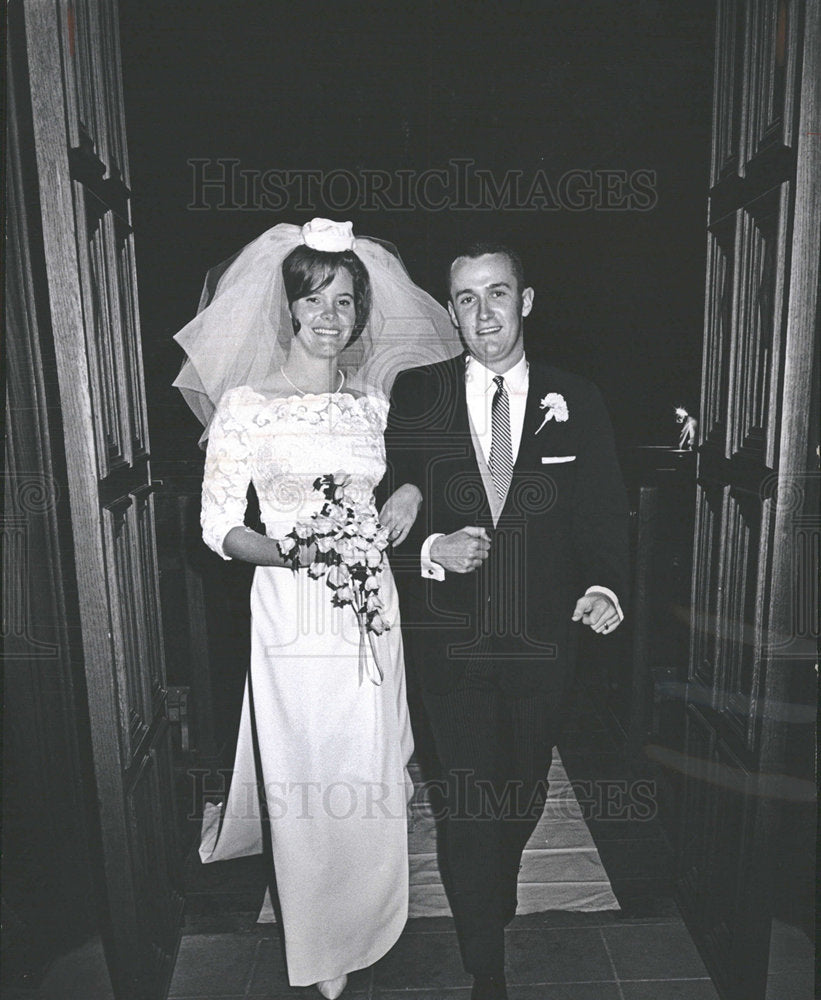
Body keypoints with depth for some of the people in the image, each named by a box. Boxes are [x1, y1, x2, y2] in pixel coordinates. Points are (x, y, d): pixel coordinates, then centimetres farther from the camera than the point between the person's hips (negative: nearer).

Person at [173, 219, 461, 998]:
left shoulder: (374, 406, 9)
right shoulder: (245, 402, -4)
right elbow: (218, 526, -6)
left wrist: (406, 506, 0)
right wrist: (292, 551, -21)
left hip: (370, 614, 4)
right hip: (292, 617, -4)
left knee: (370, 780, 15)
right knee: (307, 781, 8)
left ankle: (364, 923, 45)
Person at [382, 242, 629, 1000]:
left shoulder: (577, 403, -2)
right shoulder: (413, 398, -5)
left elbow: (604, 515, 0)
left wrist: (603, 586, -17)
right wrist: (431, 550, -22)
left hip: (544, 644, 3)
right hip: (451, 644, -2)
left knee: (525, 795, 23)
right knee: (468, 802, 5)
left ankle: (496, 900, 56)